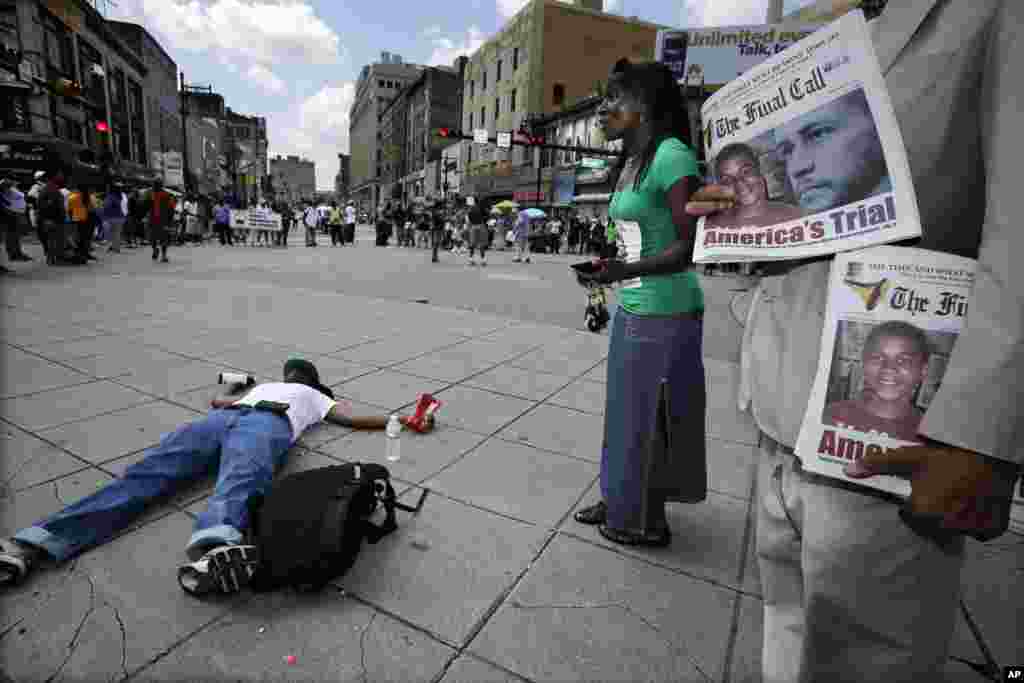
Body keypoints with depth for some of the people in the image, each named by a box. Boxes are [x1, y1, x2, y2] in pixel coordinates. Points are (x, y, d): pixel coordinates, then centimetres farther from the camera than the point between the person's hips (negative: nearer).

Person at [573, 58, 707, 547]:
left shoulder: (672, 155, -14)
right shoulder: (629, 162, 13)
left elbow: (691, 247, -18)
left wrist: (624, 271, -30)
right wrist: (611, 288, 18)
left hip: (663, 314, -9)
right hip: (631, 309, 9)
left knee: (653, 415, 4)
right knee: (626, 410, 17)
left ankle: (650, 523, 24)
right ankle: (621, 501, 35)